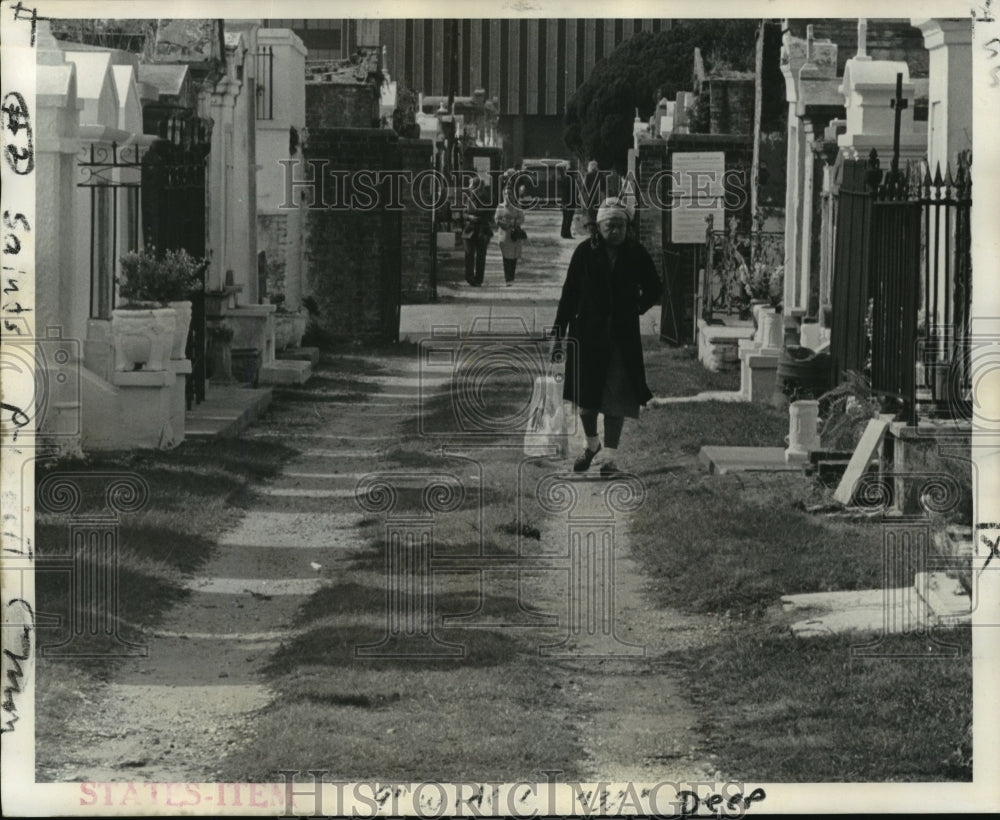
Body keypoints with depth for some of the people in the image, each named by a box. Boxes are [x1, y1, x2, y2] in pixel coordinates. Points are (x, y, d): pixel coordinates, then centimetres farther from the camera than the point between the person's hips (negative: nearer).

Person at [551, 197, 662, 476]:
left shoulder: (636, 254, -1)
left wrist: (636, 309, 2)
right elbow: (569, 293, -1)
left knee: (616, 400, -2)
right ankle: (592, 443, 31)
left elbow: (654, 289, 14)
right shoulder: (585, 252, -4)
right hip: (587, 334, 0)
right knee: (585, 396, 6)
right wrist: (558, 334, -2)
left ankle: (611, 457, 3)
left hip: (623, 337, 0)